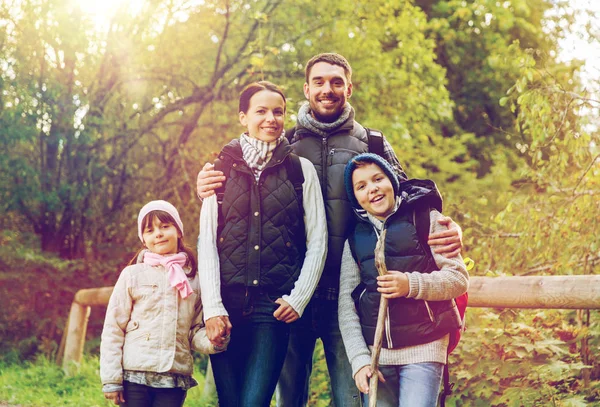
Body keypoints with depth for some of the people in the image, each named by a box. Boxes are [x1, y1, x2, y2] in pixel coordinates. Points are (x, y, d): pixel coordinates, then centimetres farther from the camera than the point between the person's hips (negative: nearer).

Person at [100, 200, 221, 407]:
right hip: (134, 377, -2)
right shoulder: (132, 275, 1)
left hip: (175, 380, 2)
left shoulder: (194, 279, 8)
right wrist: (111, 379, -4)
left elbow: (195, 330, 12)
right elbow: (113, 329, 1)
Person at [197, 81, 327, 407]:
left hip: (275, 304, -1)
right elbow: (206, 240, 4)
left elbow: (317, 240, 6)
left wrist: (298, 298, -4)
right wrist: (212, 307, -6)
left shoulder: (301, 170, 9)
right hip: (227, 303, 1)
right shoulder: (221, 168, 9)